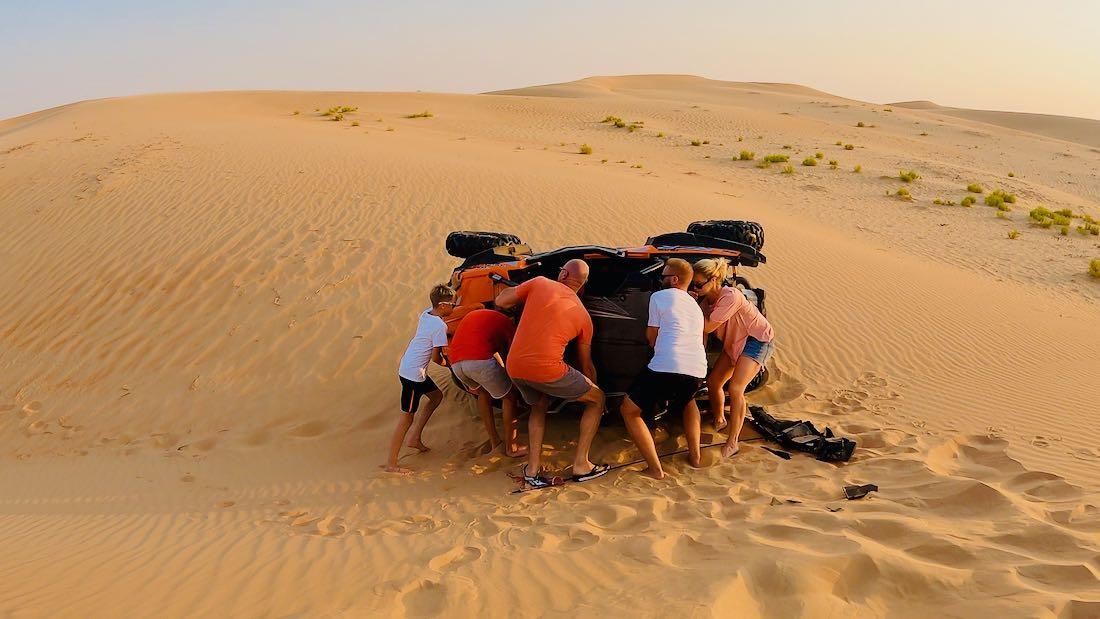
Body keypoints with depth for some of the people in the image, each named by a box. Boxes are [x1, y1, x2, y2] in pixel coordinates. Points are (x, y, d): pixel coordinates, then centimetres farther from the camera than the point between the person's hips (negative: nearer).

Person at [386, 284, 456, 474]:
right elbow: (436, 356, -16)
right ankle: (391, 464, -2)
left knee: (436, 396, 24)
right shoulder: (440, 326, -19)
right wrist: (445, 362, 5)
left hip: (409, 368, 10)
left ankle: (415, 438, 28)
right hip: (413, 374, -10)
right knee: (407, 416, -5)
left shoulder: (426, 314, 4)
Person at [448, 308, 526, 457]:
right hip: (480, 360, -6)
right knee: (508, 396, 15)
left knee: (483, 392, 31)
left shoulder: (472, 315, 36)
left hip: (455, 362, 6)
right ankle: (511, 446, 17)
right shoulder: (506, 322, 18)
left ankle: (494, 442, 32)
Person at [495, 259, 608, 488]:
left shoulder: (539, 284, 9)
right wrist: (592, 387, 37)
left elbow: (501, 302, 16)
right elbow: (586, 364, 21)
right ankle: (581, 464, 13)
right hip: (547, 369, -3)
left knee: (539, 405, 32)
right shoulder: (584, 316, 11)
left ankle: (533, 469, 20)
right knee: (597, 399, 17)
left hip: (514, 367, 3)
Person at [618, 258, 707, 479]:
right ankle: (695, 454, 27)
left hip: (666, 367, -6)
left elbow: (651, 336, 13)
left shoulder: (659, 297, 8)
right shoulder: (695, 305, 27)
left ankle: (655, 468, -1)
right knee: (688, 401, 41)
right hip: (698, 370, 7)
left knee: (628, 411, 11)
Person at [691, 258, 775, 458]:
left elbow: (708, 327, -30)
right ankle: (719, 420, 36)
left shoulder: (730, 297, -31)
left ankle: (732, 443, -10)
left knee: (735, 389, -19)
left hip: (757, 339, -8)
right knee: (713, 382, 9)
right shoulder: (706, 299, -5)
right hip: (734, 341, 9)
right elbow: (702, 330, 1)